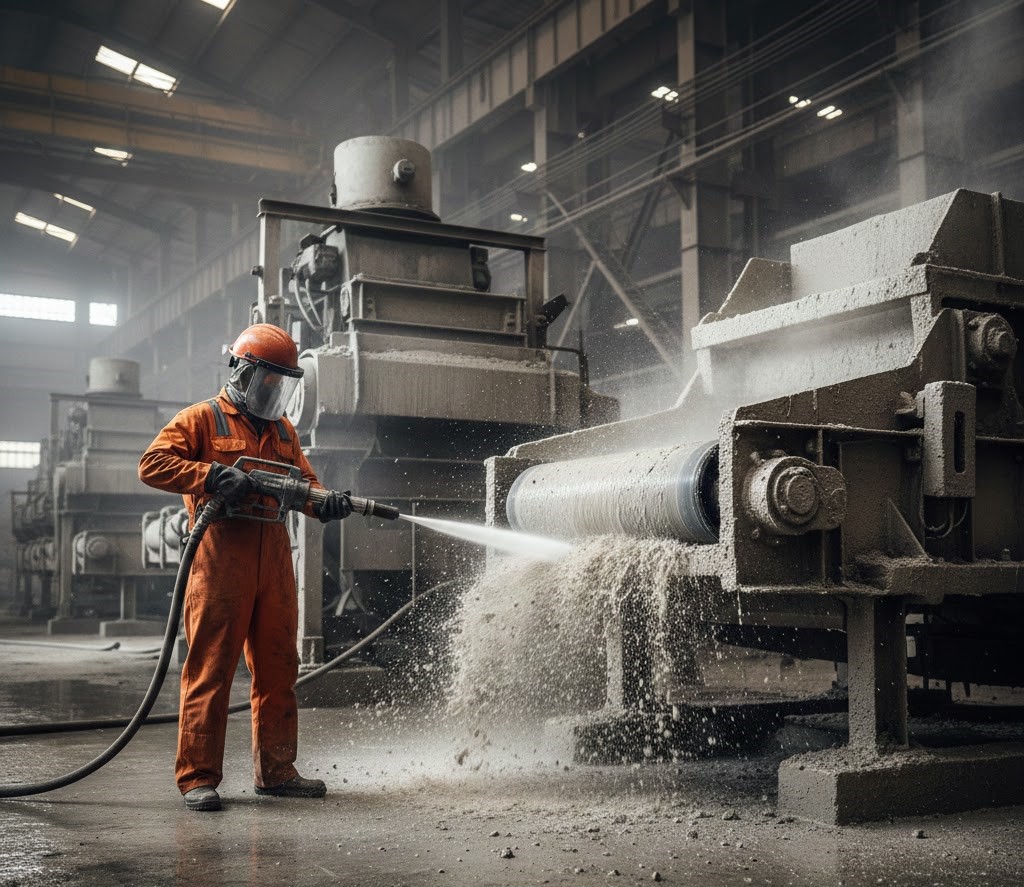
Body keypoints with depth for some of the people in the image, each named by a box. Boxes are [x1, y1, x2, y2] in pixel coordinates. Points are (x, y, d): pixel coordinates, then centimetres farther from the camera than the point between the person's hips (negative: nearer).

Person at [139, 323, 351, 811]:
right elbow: (153, 464, -7)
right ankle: (197, 777, 2)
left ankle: (275, 771, 19)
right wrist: (213, 475, -19)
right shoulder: (201, 419, 3)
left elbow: (303, 482, 15)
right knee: (210, 668, -5)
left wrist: (326, 503, -7)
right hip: (219, 561, -6)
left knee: (278, 669, 10)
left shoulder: (282, 430, 21)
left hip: (274, 566, 6)